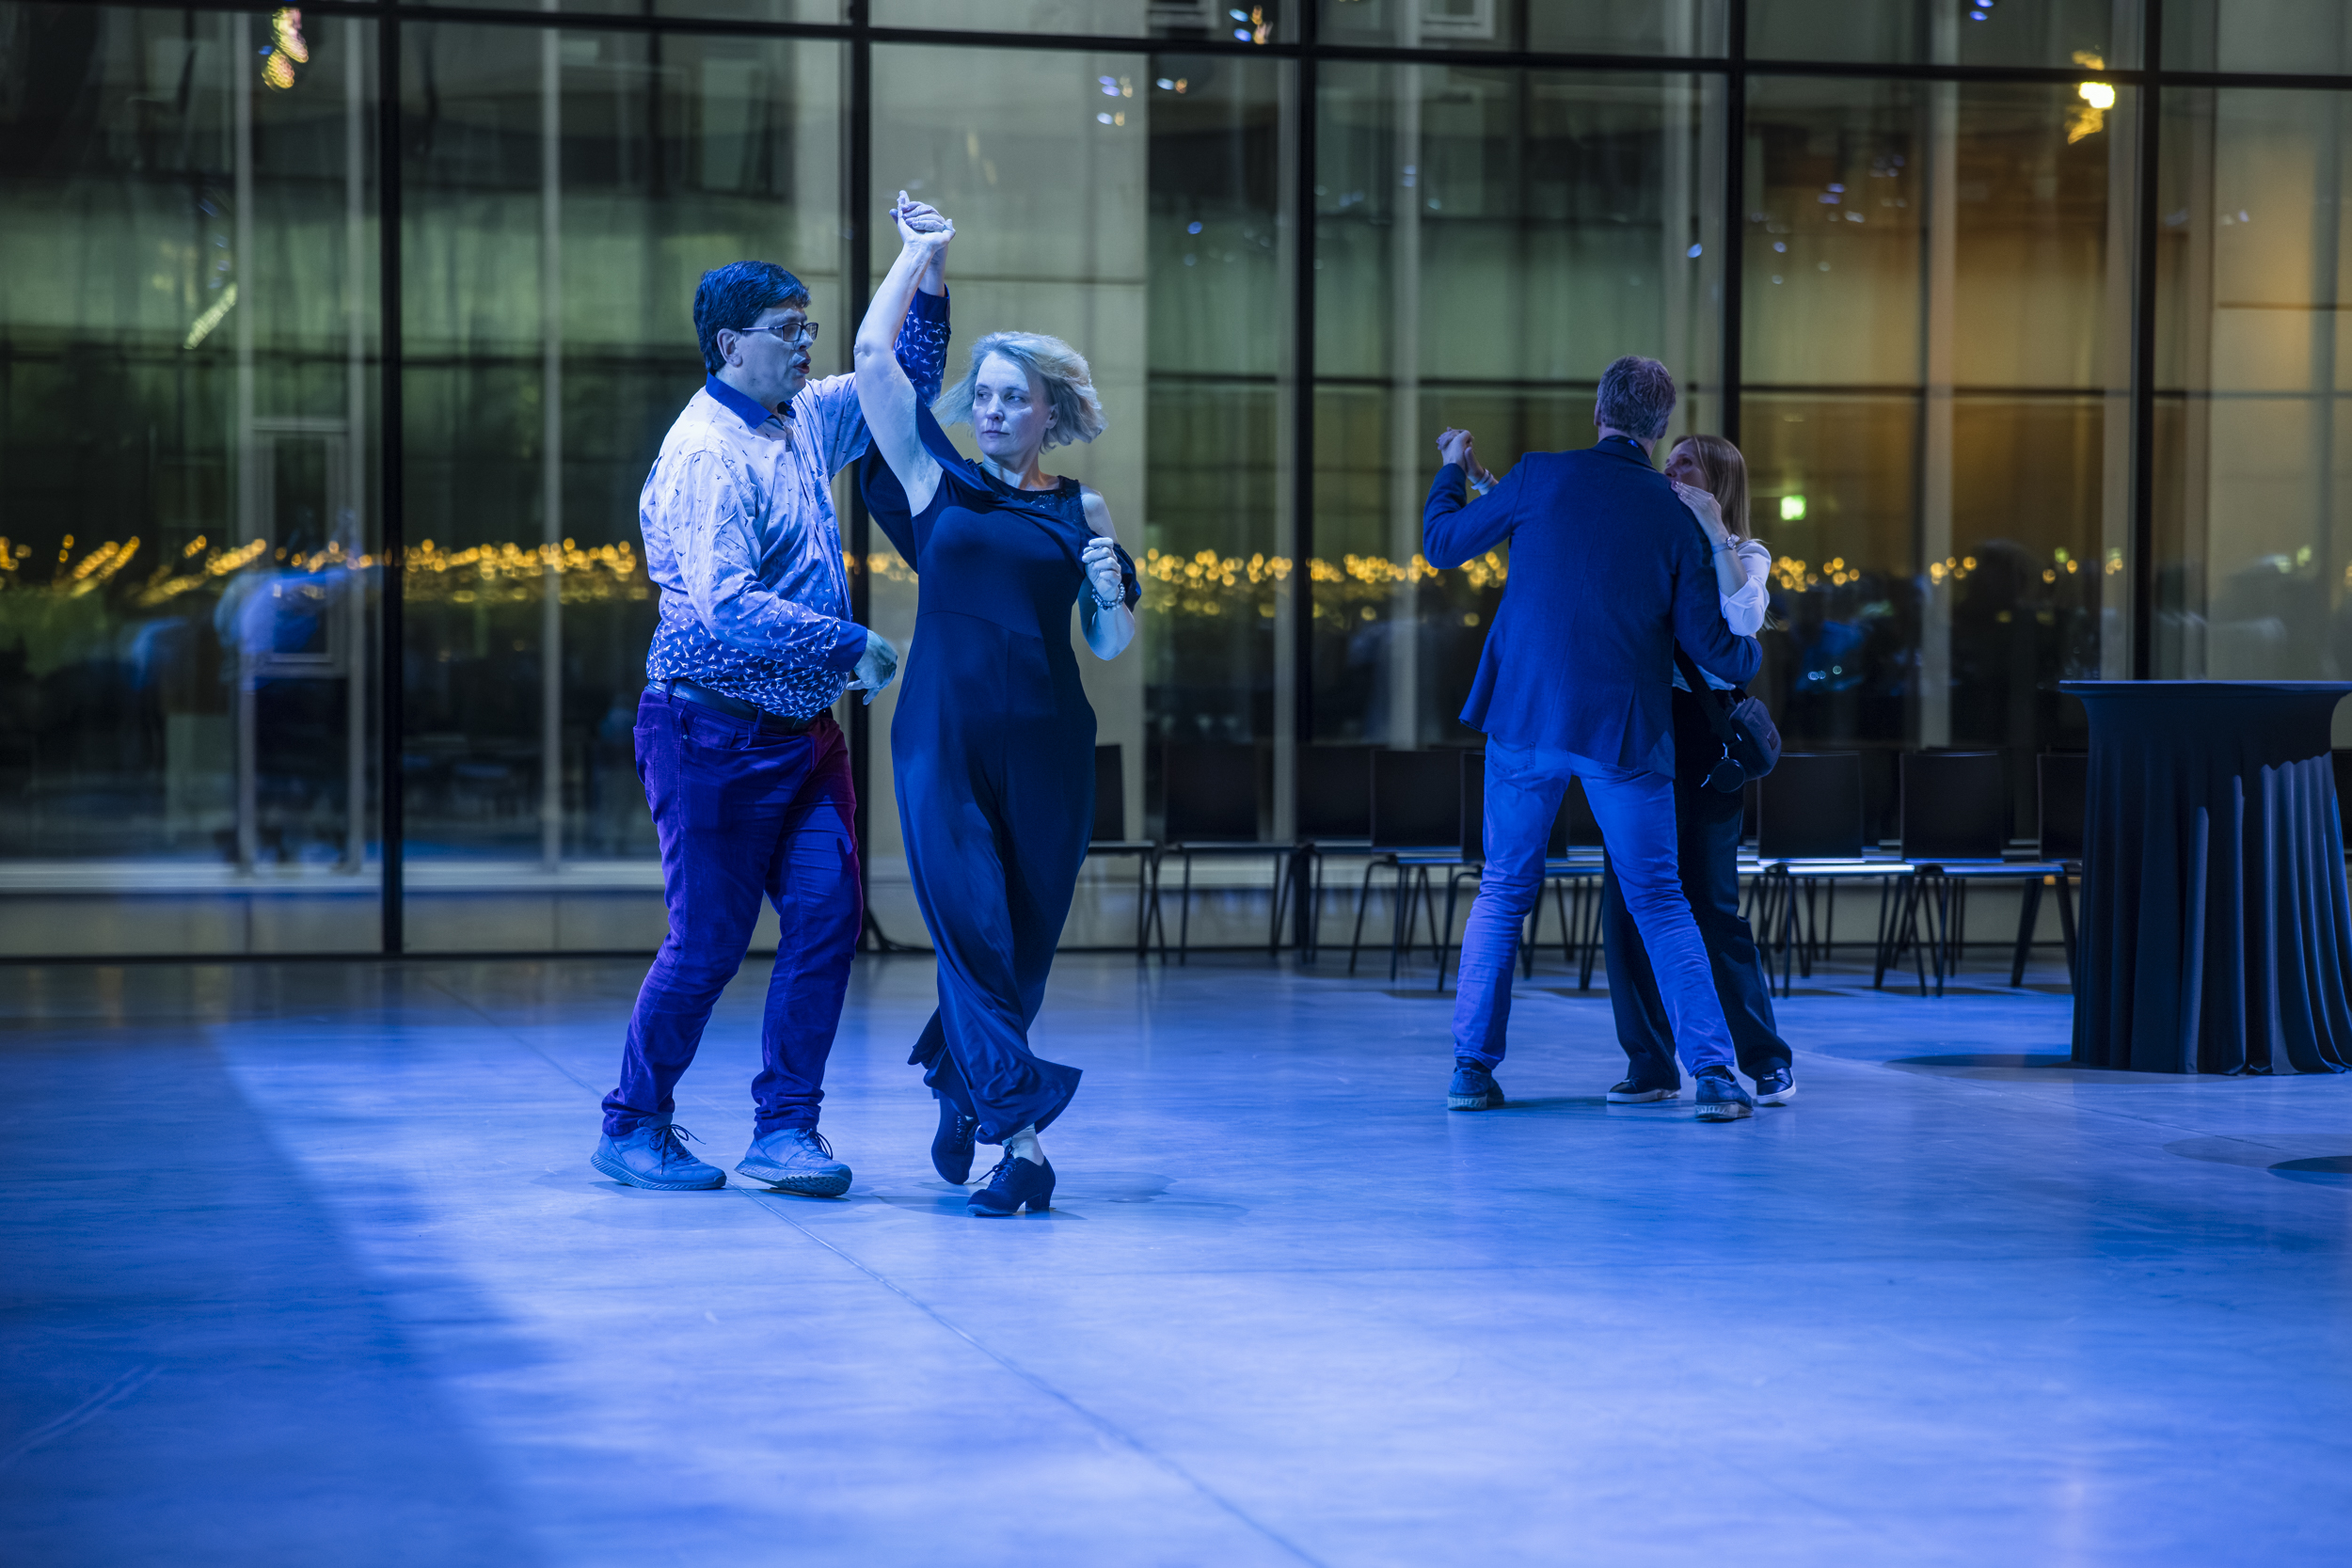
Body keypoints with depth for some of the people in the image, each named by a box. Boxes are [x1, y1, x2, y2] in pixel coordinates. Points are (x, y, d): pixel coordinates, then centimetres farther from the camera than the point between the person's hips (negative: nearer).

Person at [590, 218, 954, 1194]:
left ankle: (784, 1131, 4)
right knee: (709, 941, -2)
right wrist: (852, 647, -22)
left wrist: (930, 288, 10)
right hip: (716, 731, -8)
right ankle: (632, 1129, 15)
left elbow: (905, 390, 26)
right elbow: (730, 608, -26)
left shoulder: (804, 420, 10)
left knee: (827, 914, -3)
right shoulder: (705, 454, -16)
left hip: (804, 728, 8)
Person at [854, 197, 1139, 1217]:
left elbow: (1111, 648, 14)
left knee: (1023, 946, 5)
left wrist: (1110, 594, -7)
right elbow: (872, 354, 2)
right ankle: (1021, 1138, -15)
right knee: (971, 930, -14)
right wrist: (919, 252, 11)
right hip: (942, 739, -2)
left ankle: (957, 1080, 28)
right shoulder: (935, 481, 7)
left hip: (1045, 748, 2)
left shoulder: (1081, 512, 11)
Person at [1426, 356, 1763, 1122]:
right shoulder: (1677, 518, 0)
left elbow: (1442, 543, 7)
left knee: (1503, 892, 14)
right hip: (1625, 732, 0)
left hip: (1526, 719, 0)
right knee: (1661, 904, 7)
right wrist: (1750, 653, 24)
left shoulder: (1542, 477, -4)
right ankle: (1713, 1071, -2)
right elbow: (1709, 644, 1)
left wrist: (1454, 469, 25)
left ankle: (1472, 1065, 10)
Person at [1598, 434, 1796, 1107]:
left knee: (1710, 903, -6)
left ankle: (1767, 1060, 7)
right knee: (1625, 899, -1)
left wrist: (1713, 530, -14)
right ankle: (1650, 1064, 7)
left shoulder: (1745, 556, 7)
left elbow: (1744, 620, -14)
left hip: (1699, 734, -4)